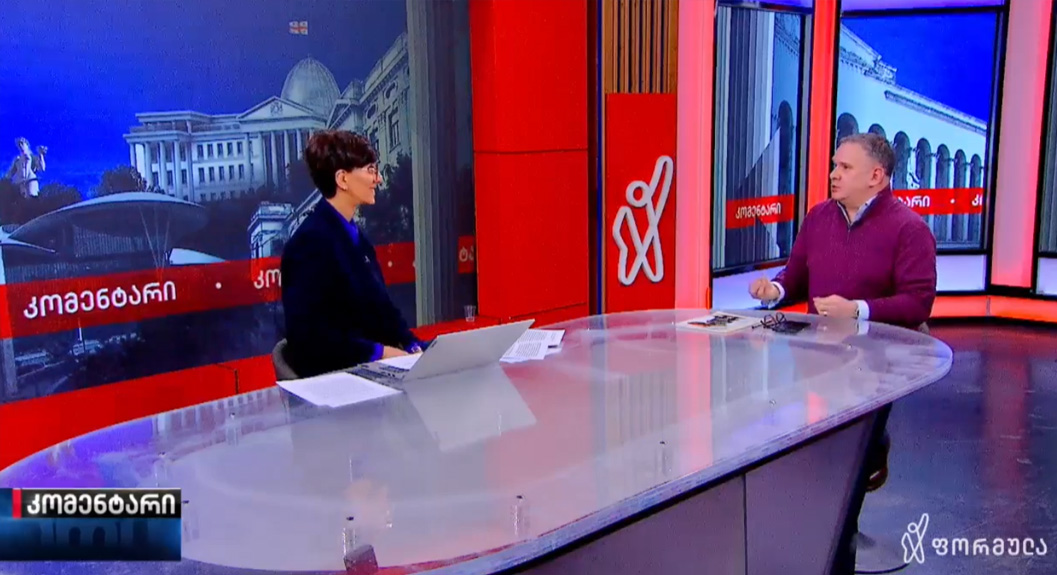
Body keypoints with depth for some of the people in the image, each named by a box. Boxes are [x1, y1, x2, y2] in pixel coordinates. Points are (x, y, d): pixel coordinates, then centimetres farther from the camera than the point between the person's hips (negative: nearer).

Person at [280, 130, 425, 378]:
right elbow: (308, 334, -20)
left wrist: (413, 347, -1)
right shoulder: (311, 241, -14)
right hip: (332, 375, -9)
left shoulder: (356, 236, 14)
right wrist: (379, 352, -18)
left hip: (371, 367, 9)